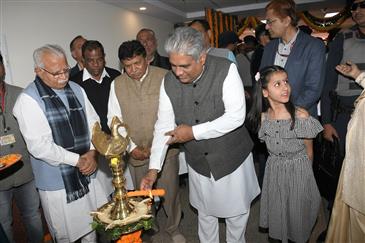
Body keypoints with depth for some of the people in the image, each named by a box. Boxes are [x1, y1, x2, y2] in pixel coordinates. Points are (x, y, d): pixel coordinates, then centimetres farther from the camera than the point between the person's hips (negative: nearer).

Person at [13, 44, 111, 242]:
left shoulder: (76, 90, 4)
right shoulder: (28, 100, -13)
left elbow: (93, 123, 7)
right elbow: (39, 146, -19)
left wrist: (92, 153, -9)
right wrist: (77, 160, -16)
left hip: (87, 173, 5)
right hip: (57, 181, -4)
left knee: (92, 226, 20)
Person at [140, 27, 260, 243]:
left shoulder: (226, 70, -21)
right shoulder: (168, 82, -9)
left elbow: (236, 116, -24)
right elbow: (164, 126, -6)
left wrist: (193, 132, -24)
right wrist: (154, 168, -9)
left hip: (232, 157, -2)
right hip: (198, 162, 3)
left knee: (237, 212, 18)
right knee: (205, 212, 21)